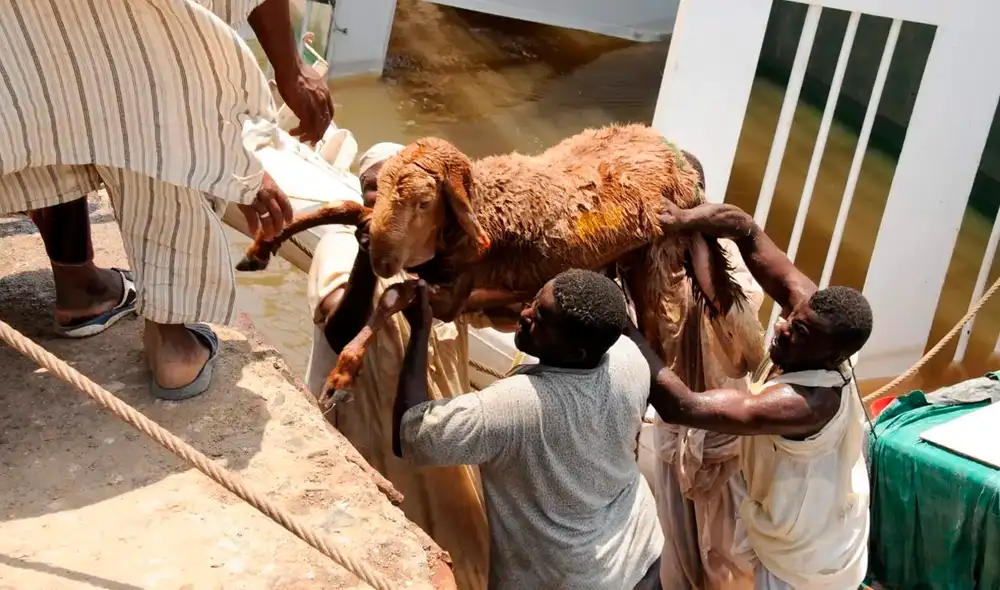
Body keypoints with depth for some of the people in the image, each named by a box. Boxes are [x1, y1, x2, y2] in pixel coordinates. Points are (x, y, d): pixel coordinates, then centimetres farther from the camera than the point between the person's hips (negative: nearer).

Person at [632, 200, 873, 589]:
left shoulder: (803, 403, -43)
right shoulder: (809, 307, -22)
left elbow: (679, 407, -47)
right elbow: (745, 230, -24)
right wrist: (681, 221, -43)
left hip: (804, 551, -7)